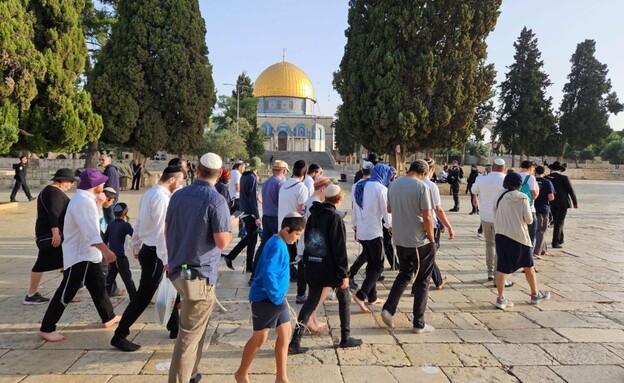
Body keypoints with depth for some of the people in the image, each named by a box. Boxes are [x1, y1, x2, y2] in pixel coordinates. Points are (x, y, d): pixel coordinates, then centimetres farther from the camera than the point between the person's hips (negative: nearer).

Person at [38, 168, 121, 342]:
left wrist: (98, 204, 18)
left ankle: (109, 317, 32)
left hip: (88, 254, 11)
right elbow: (90, 231, -34)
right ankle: (46, 328, 9)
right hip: (79, 255, -11)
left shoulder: (86, 199, 10)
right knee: (66, 292, -2)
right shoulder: (82, 201, -23)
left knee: (98, 287, 19)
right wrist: (105, 250, -39)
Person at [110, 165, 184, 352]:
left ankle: (175, 327, 32)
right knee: (144, 295, -2)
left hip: (148, 249, 10)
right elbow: (162, 230, -26)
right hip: (155, 253, -10)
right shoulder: (161, 197, -21)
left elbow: (140, 222, 16)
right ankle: (119, 336, 8)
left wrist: (136, 247, 23)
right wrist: (166, 258, -25)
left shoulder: (150, 193, 9)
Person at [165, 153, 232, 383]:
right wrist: (231, 228, 1)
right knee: (190, 333, 2)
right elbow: (222, 242, -19)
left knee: (194, 327, 24)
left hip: (177, 270, 7)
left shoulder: (178, 195, 5)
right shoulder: (216, 201, -16)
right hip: (200, 274, -7)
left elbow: (167, 231, 14)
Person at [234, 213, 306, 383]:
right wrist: (277, 298, -19)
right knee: (259, 338, 5)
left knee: (285, 333, 11)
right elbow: (268, 274, -30)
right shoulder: (277, 246, -21)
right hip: (265, 298, -9)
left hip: (275, 297, 9)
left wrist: (280, 296, 15)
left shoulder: (278, 243, 9)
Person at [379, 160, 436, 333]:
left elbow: (389, 209, 16)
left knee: (404, 275, 23)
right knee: (422, 281, 8)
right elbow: (427, 217, -18)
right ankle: (419, 324, 16)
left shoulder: (394, 184, 3)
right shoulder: (421, 187, -16)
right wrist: (431, 238, -5)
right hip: (420, 241, -5)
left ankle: (388, 309, 9)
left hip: (400, 240, 6)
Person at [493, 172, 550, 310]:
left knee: (501, 268, 2)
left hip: (501, 235, 2)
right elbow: (529, 219, -4)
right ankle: (535, 294, 32)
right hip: (519, 236, -2)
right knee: (528, 267, 17)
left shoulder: (499, 198, 1)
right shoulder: (522, 198, -7)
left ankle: (501, 298, -1)